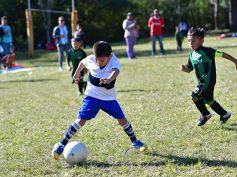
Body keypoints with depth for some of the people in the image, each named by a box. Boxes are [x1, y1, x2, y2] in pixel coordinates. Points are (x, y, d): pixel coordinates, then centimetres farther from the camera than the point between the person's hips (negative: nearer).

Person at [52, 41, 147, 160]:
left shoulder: (114, 61, -24)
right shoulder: (90, 59, -14)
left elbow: (115, 71, -48)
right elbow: (82, 63, 11)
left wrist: (109, 80, -69)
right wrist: (77, 73, 27)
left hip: (109, 98, 0)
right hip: (92, 96, 0)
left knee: (122, 119, -1)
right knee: (81, 120, -11)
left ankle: (134, 141, 24)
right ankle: (62, 144, -3)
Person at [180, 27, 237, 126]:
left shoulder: (206, 51, -16)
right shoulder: (192, 55, 7)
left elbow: (222, 54, -13)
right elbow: (189, 69, 16)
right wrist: (184, 68, -8)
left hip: (208, 80, -8)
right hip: (202, 81, 8)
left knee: (195, 96, -14)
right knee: (208, 100, 17)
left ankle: (205, 114, 6)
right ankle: (224, 114, 34)